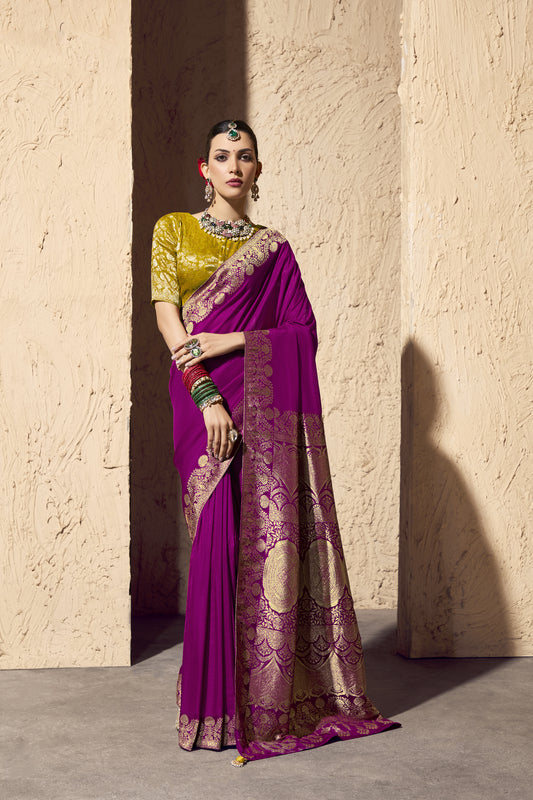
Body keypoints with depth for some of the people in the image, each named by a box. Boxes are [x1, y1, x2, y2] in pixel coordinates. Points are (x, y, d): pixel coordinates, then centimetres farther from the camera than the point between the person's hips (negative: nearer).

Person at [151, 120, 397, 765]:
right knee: (220, 532, -6)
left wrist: (232, 340, -10)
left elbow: (305, 331, 5)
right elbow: (168, 320, -1)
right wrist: (206, 396, -14)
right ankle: (220, 703, 5)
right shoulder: (173, 231, 11)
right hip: (204, 395, -1)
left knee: (269, 532, -3)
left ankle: (266, 700, 8)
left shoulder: (273, 249, 15)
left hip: (267, 402, 1)